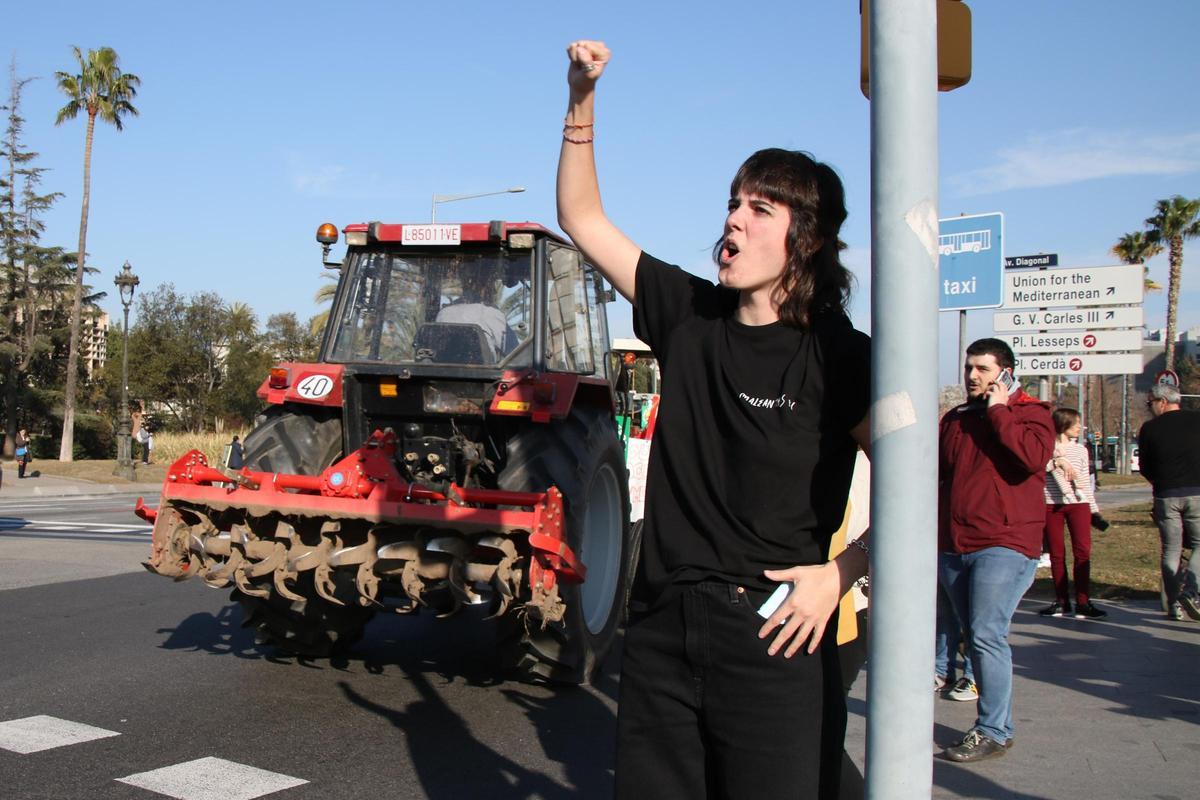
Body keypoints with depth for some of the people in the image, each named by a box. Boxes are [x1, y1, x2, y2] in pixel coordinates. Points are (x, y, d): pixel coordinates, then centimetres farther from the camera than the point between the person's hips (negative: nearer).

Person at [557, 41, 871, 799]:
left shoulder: (841, 357, -8)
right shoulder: (687, 315, 5)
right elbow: (584, 220, 11)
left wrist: (840, 571, -16)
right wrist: (582, 102, 3)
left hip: (772, 642, -4)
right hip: (661, 629, 5)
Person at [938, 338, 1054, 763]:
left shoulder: (1029, 412, -1)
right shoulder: (954, 419, 16)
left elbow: (1034, 456, -22)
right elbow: (938, 473, 24)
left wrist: (998, 410, -15)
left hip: (1004, 544, -7)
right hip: (952, 547, 7)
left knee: (987, 635, -13)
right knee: (974, 636, 10)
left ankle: (993, 731, -4)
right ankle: (996, 724, 20)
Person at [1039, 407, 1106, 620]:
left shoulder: (1081, 450, 15)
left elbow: (1085, 482, 17)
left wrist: (1095, 509, 15)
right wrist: (1057, 462, -21)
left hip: (1078, 503, 3)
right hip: (1051, 504, -2)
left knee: (1083, 551, -7)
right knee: (1056, 554, 2)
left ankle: (1083, 603, -6)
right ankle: (1061, 602, 10)